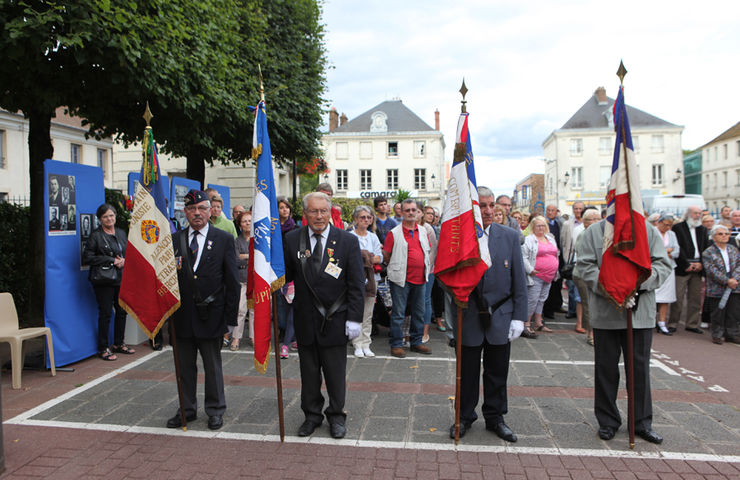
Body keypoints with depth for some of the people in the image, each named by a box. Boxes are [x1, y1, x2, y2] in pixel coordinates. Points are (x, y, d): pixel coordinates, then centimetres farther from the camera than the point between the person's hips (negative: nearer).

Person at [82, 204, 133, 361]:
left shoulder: (121, 233, 13)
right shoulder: (96, 235, -5)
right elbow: (87, 258, -12)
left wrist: (124, 260, -2)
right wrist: (112, 261, -15)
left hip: (121, 279, 6)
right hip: (104, 281, -6)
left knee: (122, 311, 10)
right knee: (105, 313, -2)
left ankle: (118, 343, 25)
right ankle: (103, 348, 10)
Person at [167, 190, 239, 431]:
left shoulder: (224, 239, -2)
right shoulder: (174, 240, 4)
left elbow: (232, 282, -3)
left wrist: (230, 318, -7)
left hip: (210, 316, -2)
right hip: (182, 317, 3)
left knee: (213, 366, 11)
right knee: (185, 367, 15)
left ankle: (215, 410, 27)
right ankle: (187, 409, 31)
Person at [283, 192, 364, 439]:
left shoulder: (348, 241, -5)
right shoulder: (292, 240, 0)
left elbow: (356, 284, -6)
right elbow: (285, 275, 5)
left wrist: (354, 318, -10)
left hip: (335, 320, -1)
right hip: (305, 320, 2)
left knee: (336, 374, 11)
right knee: (309, 373, 15)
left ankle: (336, 416, 31)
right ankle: (312, 414, 34)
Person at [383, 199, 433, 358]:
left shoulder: (423, 231, 11)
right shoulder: (394, 233, -4)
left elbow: (428, 252, 21)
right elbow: (386, 255, -1)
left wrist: (427, 268, 14)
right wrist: (396, 268, 6)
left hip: (420, 279, 5)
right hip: (401, 279, -5)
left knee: (419, 312, 12)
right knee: (398, 313, 0)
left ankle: (416, 342, 25)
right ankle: (396, 344, 9)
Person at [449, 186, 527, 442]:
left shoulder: (510, 237, 0)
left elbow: (519, 280, 2)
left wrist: (519, 316, -1)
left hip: (500, 317, 2)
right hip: (468, 318, -2)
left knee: (497, 372, 14)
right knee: (467, 372, 12)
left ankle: (495, 418, 33)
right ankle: (465, 417, 31)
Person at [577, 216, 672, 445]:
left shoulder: (649, 231, 7)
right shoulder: (593, 232, 1)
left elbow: (663, 265, 3)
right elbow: (586, 267, -5)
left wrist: (640, 281, -16)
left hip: (641, 312, 1)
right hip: (605, 312, -1)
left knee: (640, 366, 9)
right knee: (606, 368, 8)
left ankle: (642, 421, 24)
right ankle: (608, 421, 22)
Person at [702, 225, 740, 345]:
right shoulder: (708, 253, -6)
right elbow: (712, 271, -13)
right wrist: (727, 281, -18)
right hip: (717, 289, -4)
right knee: (718, 314, 2)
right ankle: (717, 335, 13)